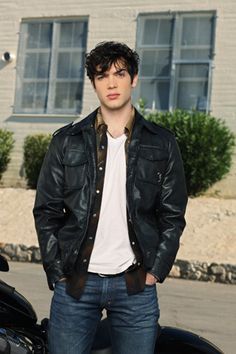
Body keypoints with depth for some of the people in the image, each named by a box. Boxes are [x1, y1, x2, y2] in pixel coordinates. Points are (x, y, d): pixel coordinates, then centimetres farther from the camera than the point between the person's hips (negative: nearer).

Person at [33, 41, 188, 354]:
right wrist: (58, 273, -2)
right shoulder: (66, 141, 4)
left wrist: (155, 272, -2)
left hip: (136, 286, 0)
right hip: (75, 282, 0)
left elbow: (172, 216, 5)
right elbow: (46, 211, 4)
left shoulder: (162, 144, 5)